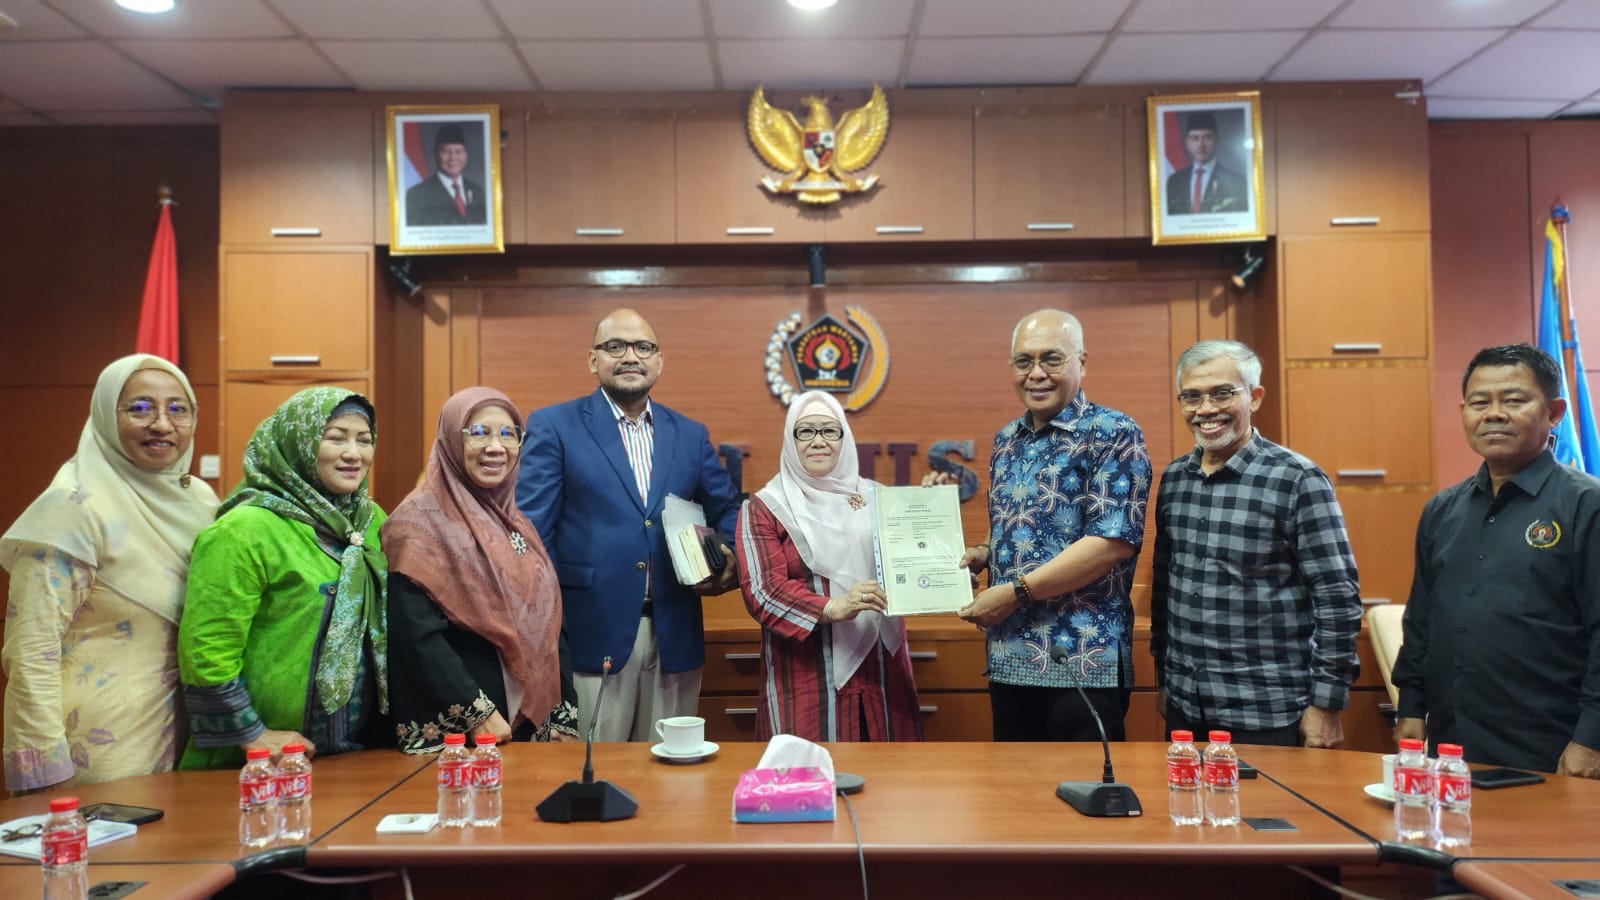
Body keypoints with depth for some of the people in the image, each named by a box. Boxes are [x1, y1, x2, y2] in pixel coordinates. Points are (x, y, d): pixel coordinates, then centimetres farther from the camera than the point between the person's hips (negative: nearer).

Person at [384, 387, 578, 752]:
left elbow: (547, 625, 11)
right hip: (451, 732, -6)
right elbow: (416, 635, -18)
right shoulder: (421, 520, -10)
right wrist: (477, 714, -19)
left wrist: (565, 718, 6)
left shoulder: (517, 522, 11)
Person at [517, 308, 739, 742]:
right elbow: (531, 531, -4)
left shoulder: (690, 434, 12)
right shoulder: (553, 427, 0)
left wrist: (731, 561, -5)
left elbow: (726, 511, 17)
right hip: (591, 636, -4)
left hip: (675, 638, 4)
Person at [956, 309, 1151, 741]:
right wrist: (980, 554, 3)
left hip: (1083, 665, -7)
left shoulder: (1113, 434, -8)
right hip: (1008, 661, 7)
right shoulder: (1007, 440, 14)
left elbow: (1115, 540, -18)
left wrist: (1016, 591, -17)